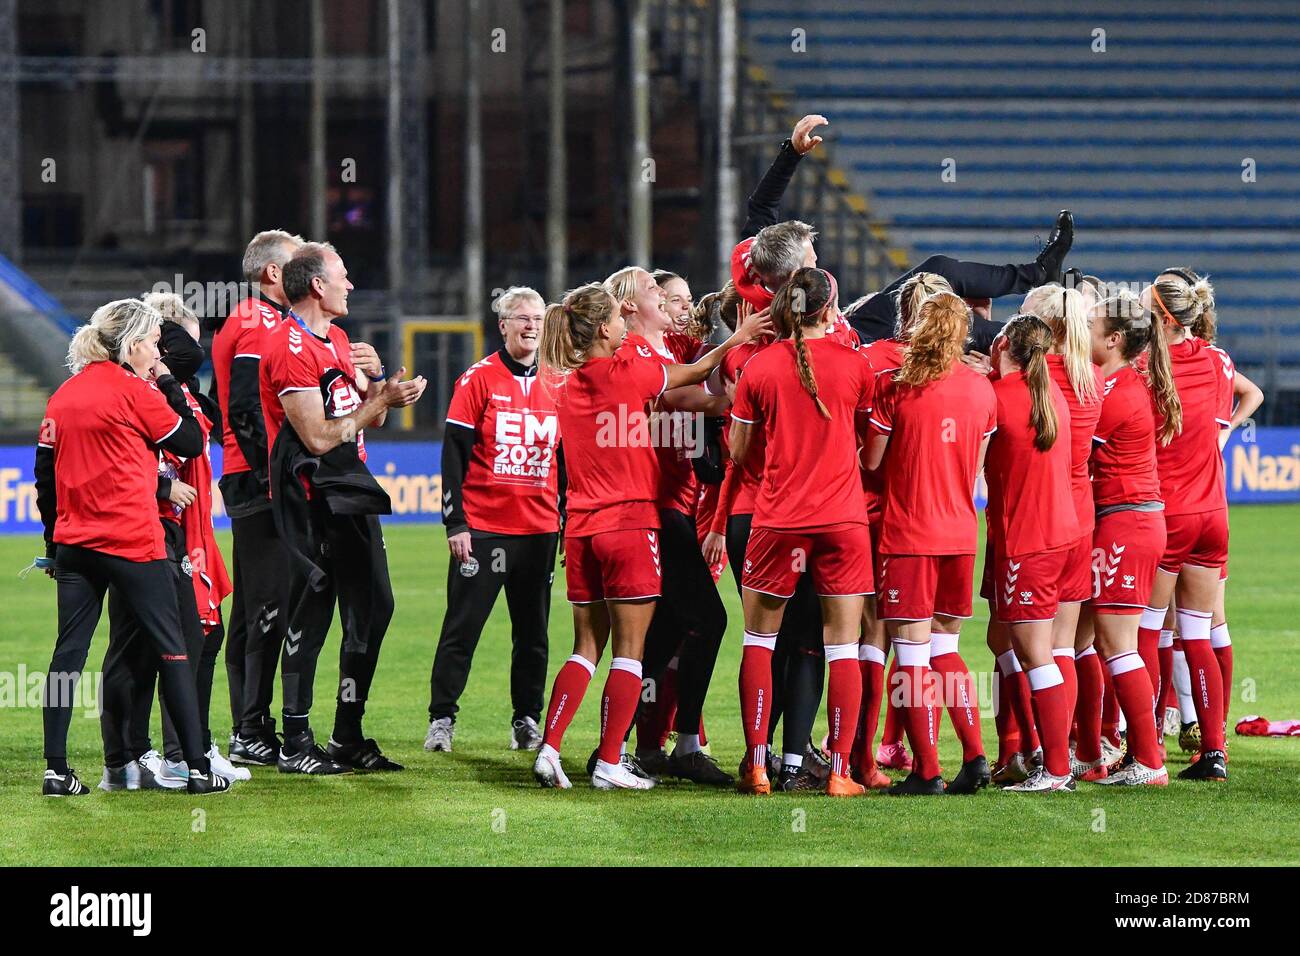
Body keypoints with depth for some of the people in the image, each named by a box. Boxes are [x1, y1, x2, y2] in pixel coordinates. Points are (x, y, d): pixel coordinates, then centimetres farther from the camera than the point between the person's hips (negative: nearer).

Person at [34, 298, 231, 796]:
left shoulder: (63, 396, 10)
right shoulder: (134, 391, -8)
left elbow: (45, 475, 13)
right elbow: (192, 442, -1)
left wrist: (54, 539, 20)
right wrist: (168, 386, 7)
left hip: (75, 544, 6)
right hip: (133, 542, -5)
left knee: (69, 651, 6)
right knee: (170, 648, 2)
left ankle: (56, 770, 0)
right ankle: (198, 768, 1)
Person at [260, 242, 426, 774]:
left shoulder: (337, 340, 16)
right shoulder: (290, 348, -15)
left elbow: (368, 417, 19)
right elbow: (319, 436, -20)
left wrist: (376, 379, -1)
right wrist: (382, 401, -16)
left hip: (351, 490, 10)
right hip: (313, 495, -10)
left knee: (373, 608, 9)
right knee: (310, 615, -7)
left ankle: (348, 738, 17)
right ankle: (295, 746, -2)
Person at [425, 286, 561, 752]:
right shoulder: (479, 379, -3)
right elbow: (454, 453, -6)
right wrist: (455, 522, -11)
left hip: (539, 529, 4)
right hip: (483, 526, -4)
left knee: (533, 632, 8)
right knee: (462, 628, -2)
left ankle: (527, 722, 16)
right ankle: (441, 719, 4)